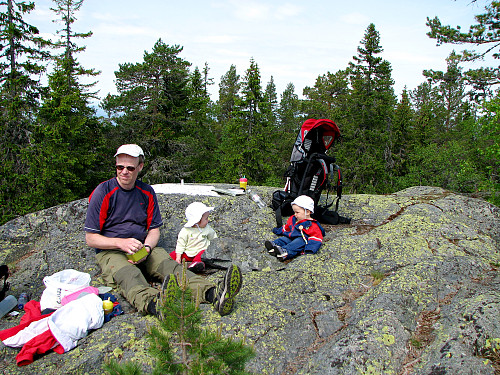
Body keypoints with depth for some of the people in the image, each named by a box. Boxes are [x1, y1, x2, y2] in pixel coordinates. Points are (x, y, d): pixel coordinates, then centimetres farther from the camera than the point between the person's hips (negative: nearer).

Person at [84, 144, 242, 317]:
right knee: (129, 275, -36)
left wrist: (146, 248, -13)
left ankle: (214, 294, -52)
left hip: (143, 248, 3)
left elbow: (154, 229, 10)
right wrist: (121, 243, -23)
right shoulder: (103, 192, -5)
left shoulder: (147, 192, 7)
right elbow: (91, 238, -6)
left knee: (169, 264, -27)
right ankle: (153, 303, -69)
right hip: (110, 252, -3)